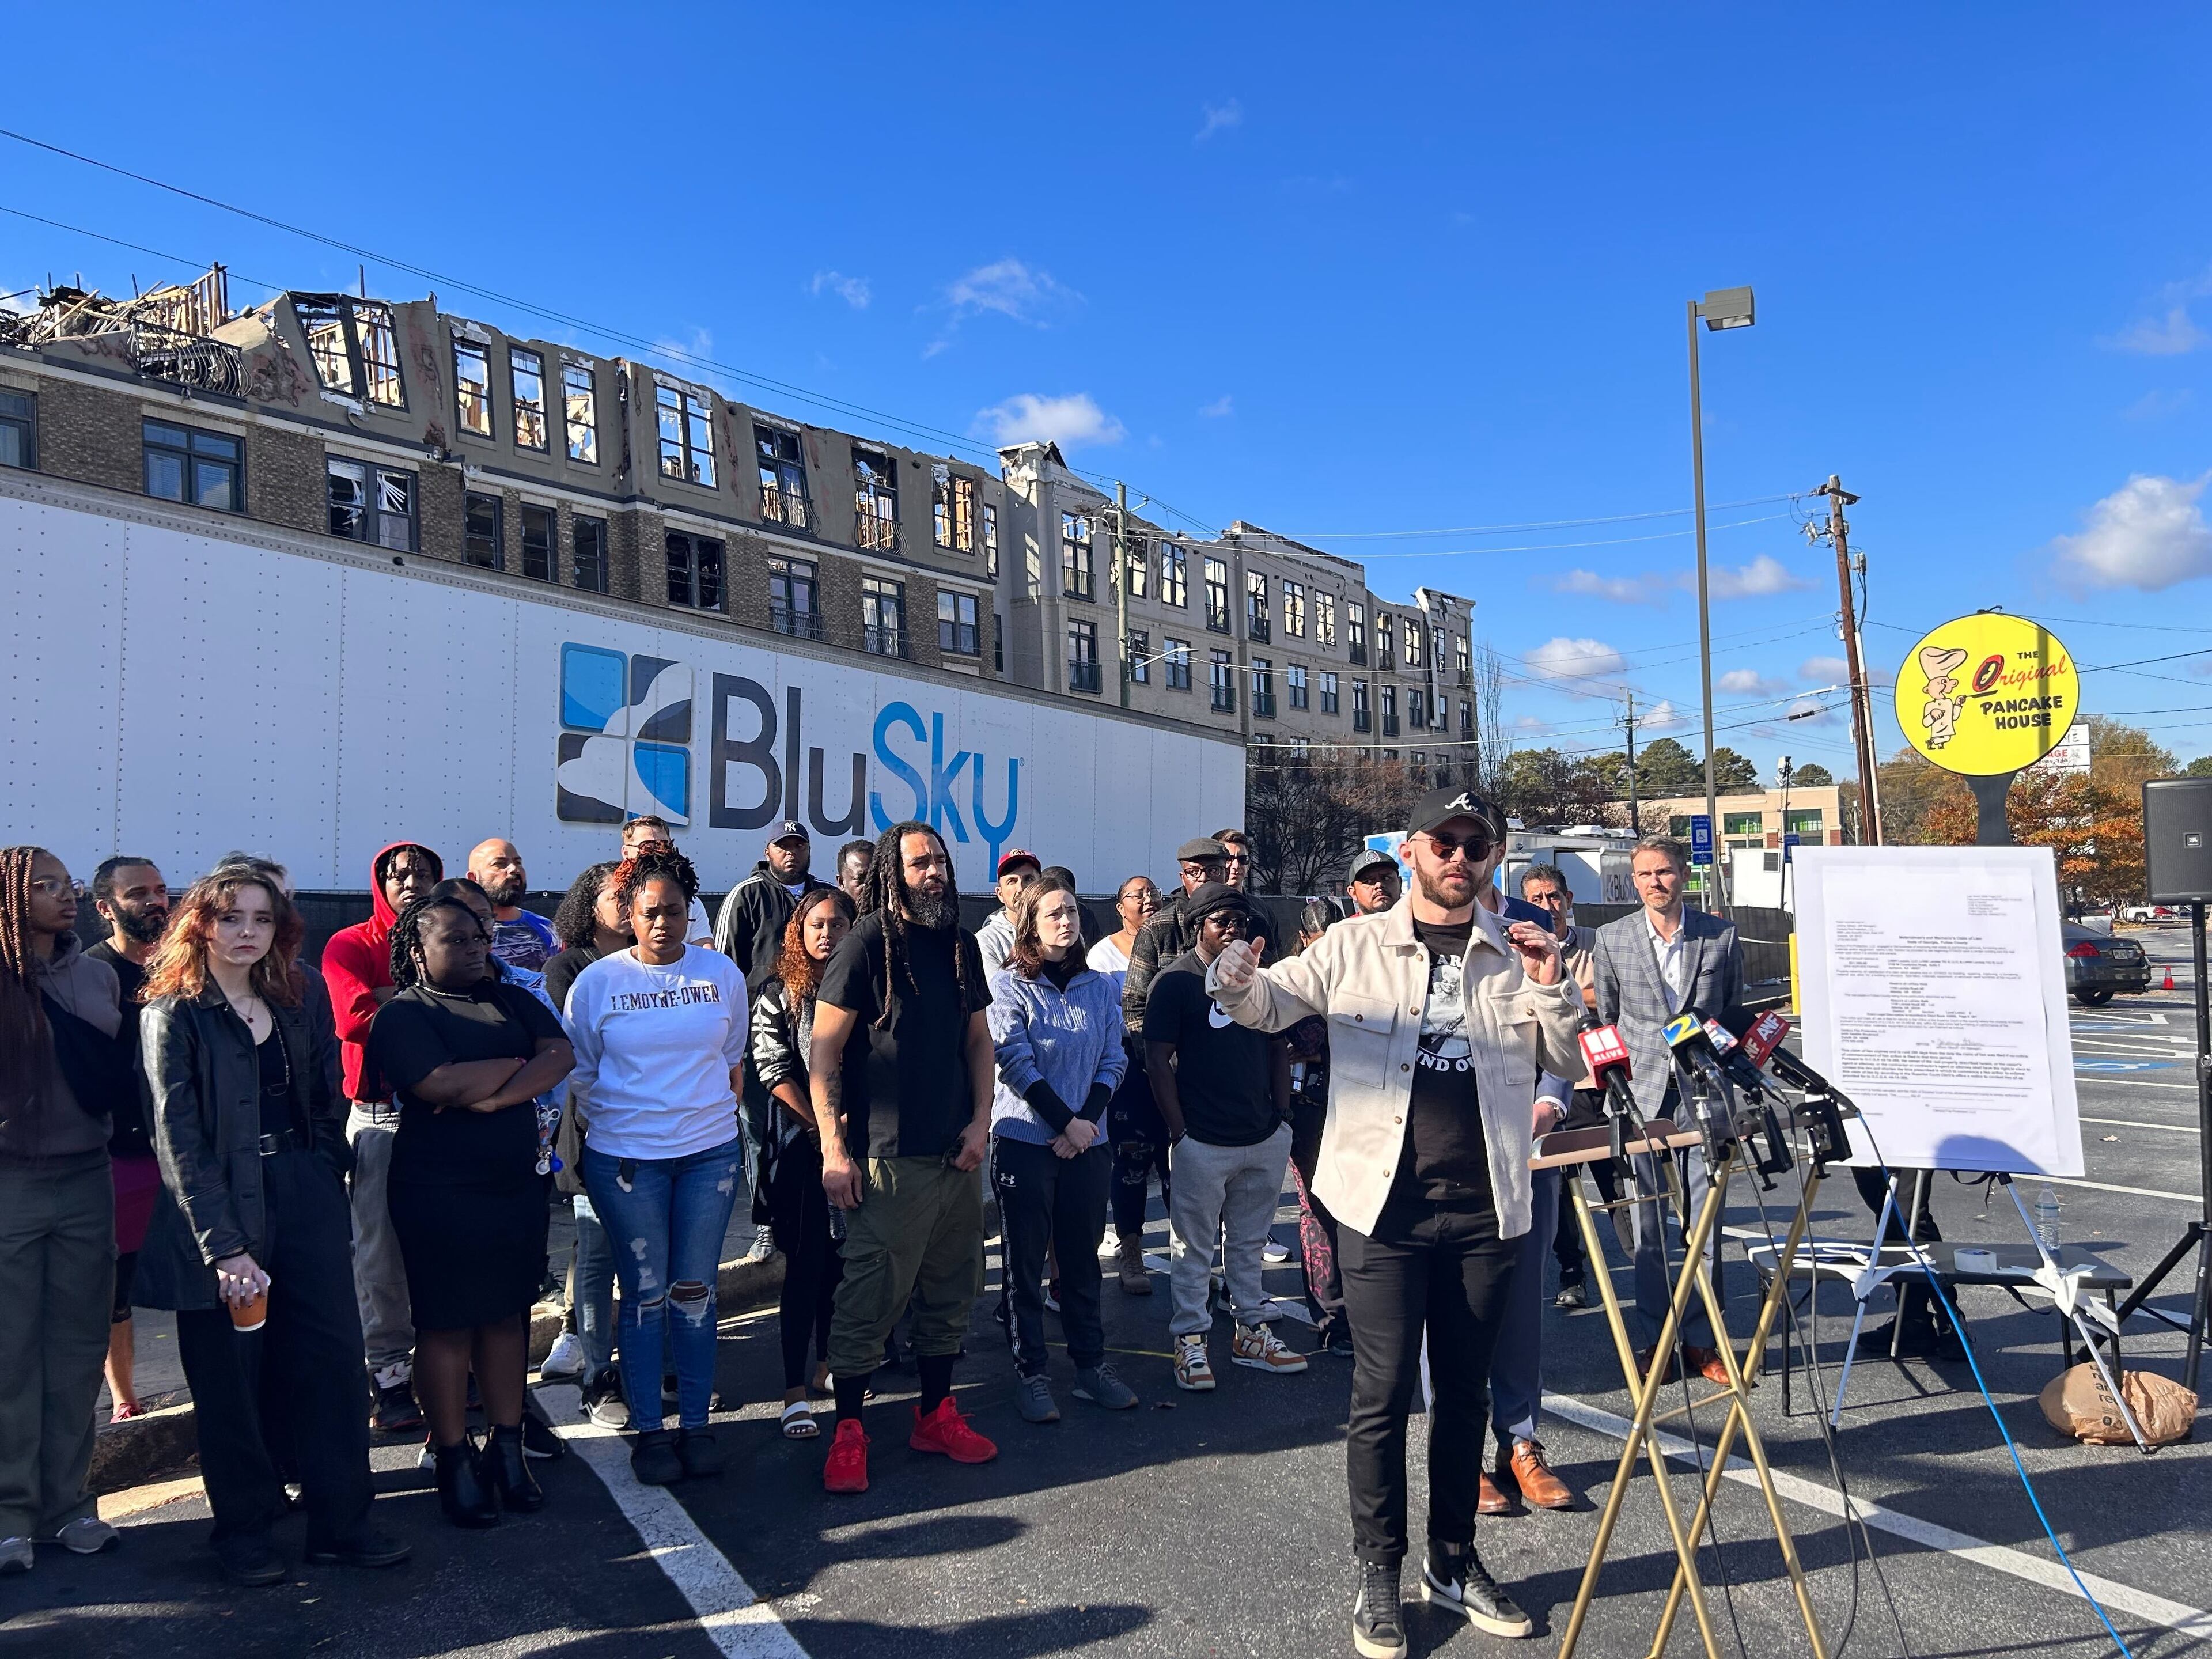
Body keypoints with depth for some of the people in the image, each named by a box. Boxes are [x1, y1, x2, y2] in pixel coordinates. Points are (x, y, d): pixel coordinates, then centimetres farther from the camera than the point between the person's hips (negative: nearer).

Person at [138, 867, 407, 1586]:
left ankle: (341, 1521, 16)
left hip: (306, 1198, 4)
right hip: (220, 1209, -4)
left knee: (332, 1359, 4)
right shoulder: (173, 1014, -7)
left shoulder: (301, 999, 6)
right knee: (231, 1378, 7)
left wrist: (329, 1187, 5)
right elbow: (179, 1141, -12)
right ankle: (243, 1528, 25)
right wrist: (224, 1247, -17)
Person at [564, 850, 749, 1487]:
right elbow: (579, 1074, 8)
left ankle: (696, 1425, 18)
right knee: (644, 1293, 4)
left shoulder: (722, 973, 3)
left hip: (710, 1153, 1)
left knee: (696, 1291, 8)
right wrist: (604, 1132, 6)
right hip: (624, 1158, -1)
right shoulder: (596, 981, -1)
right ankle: (647, 1430, 16)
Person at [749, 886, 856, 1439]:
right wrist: (823, 1124, -10)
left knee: (840, 1260, 10)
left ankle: (826, 1365, 27)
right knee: (805, 1263, -4)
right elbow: (774, 1071, -6)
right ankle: (795, 1392, 2)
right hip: (803, 1143, -3)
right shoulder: (779, 994, 0)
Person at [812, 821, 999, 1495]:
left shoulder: (961, 945, 10)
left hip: (958, 1153, 6)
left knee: (950, 1292, 14)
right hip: (890, 1157, -6)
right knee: (871, 1296, -1)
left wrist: (981, 1120, 3)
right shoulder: (867, 944, -8)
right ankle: (848, 1432, 14)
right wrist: (833, 1148, -14)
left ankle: (936, 1415, 29)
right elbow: (825, 1050, -10)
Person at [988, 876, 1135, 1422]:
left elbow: (1114, 1060, 4)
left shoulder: (1099, 987, 6)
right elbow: (1016, 1065, -12)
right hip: (1024, 1141, -3)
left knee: (1082, 1256, 11)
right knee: (1025, 1259, 4)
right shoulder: (1009, 986, -5)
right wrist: (1066, 1124, -14)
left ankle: (1090, 1363, 22)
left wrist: (1088, 1120, -10)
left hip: (1087, 1143, 3)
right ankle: (1029, 1372, 14)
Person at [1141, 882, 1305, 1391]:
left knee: (1249, 1244, 16)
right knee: (1196, 1248, 4)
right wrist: (1178, 1131, -12)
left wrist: (1283, 1111, 7)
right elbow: (1158, 1060, -8)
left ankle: (1253, 1333, 27)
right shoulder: (1175, 981, -7)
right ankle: (1190, 1343, 13)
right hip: (1203, 1141, -5)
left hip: (1264, 1138, 5)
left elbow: (1279, 1047, 16)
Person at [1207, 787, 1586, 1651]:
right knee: (1382, 1394, 2)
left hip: (1484, 1210, 3)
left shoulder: (1516, 950, 6)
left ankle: (1454, 1561, 32)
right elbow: (1271, 1004, -2)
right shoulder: (1356, 944, -1)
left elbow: (1565, 1061, 11)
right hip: (1384, 1206, -3)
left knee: (1465, 1391, 15)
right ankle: (1379, 1573, 20)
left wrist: (1550, 987, -8)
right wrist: (1236, 982, -25)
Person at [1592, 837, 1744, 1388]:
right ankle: (1654, 1339, 13)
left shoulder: (1721, 935, 5)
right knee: (1644, 1223, 2)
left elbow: (1735, 1012, 13)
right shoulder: (1611, 939, 5)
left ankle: (1700, 1340, 14)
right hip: (1640, 1094, 0)